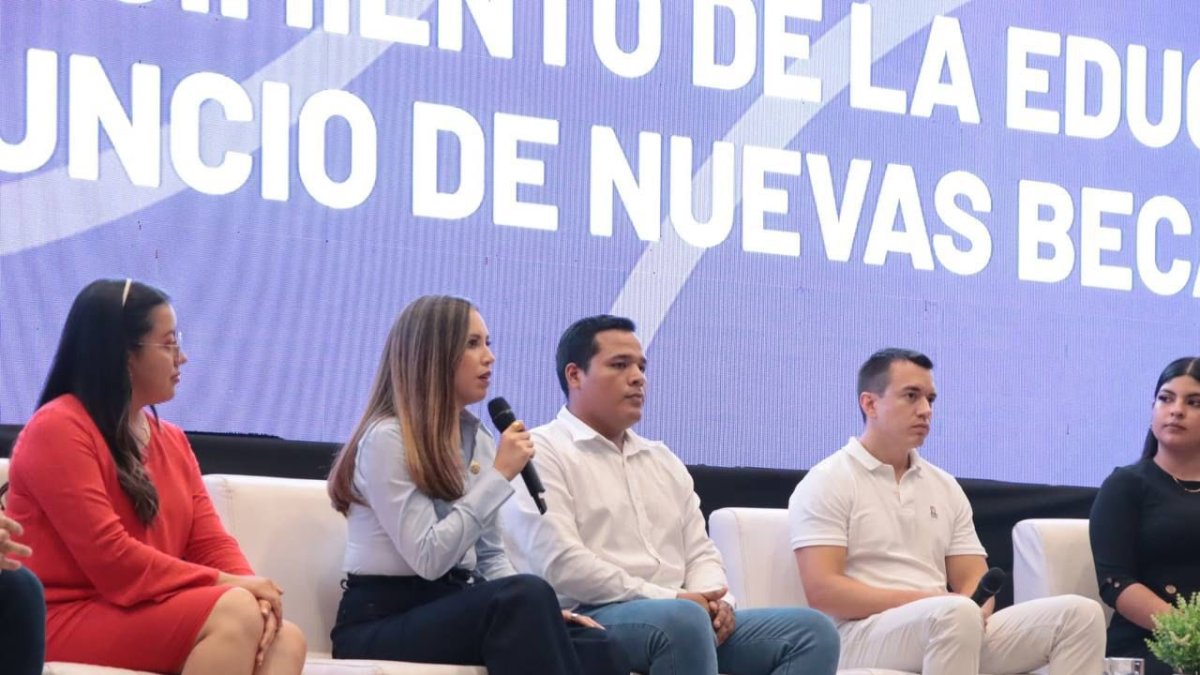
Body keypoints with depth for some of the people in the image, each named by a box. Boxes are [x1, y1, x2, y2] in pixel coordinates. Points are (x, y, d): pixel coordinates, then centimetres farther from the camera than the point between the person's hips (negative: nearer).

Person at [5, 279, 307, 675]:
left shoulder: (171, 440, 16)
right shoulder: (58, 429, -9)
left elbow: (211, 543, 9)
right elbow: (111, 560, -18)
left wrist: (253, 590, -13)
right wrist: (227, 584, -16)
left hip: (151, 613, 8)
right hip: (66, 620, -8)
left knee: (285, 639, -17)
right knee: (233, 611, -29)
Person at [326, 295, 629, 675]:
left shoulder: (479, 440, 14)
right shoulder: (386, 438, -11)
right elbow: (429, 558, -19)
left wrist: (541, 613, -2)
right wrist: (500, 475, -14)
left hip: (453, 612, 7)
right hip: (380, 623, -7)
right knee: (523, 596, -35)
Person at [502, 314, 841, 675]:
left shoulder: (663, 459, 26)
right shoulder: (542, 453, 1)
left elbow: (699, 552, 22)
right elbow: (561, 564, -12)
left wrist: (714, 600, -4)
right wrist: (669, 601, -15)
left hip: (684, 614, 8)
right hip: (591, 621, -8)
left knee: (812, 630, -13)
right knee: (684, 619, -40)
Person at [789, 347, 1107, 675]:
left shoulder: (944, 486, 21)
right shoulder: (827, 483, 1)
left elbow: (974, 580, 16)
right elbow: (822, 590, -10)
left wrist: (971, 610, -11)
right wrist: (925, 600, -16)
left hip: (945, 626, 7)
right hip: (865, 634, -7)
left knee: (1079, 613, -10)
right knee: (955, 614, -39)